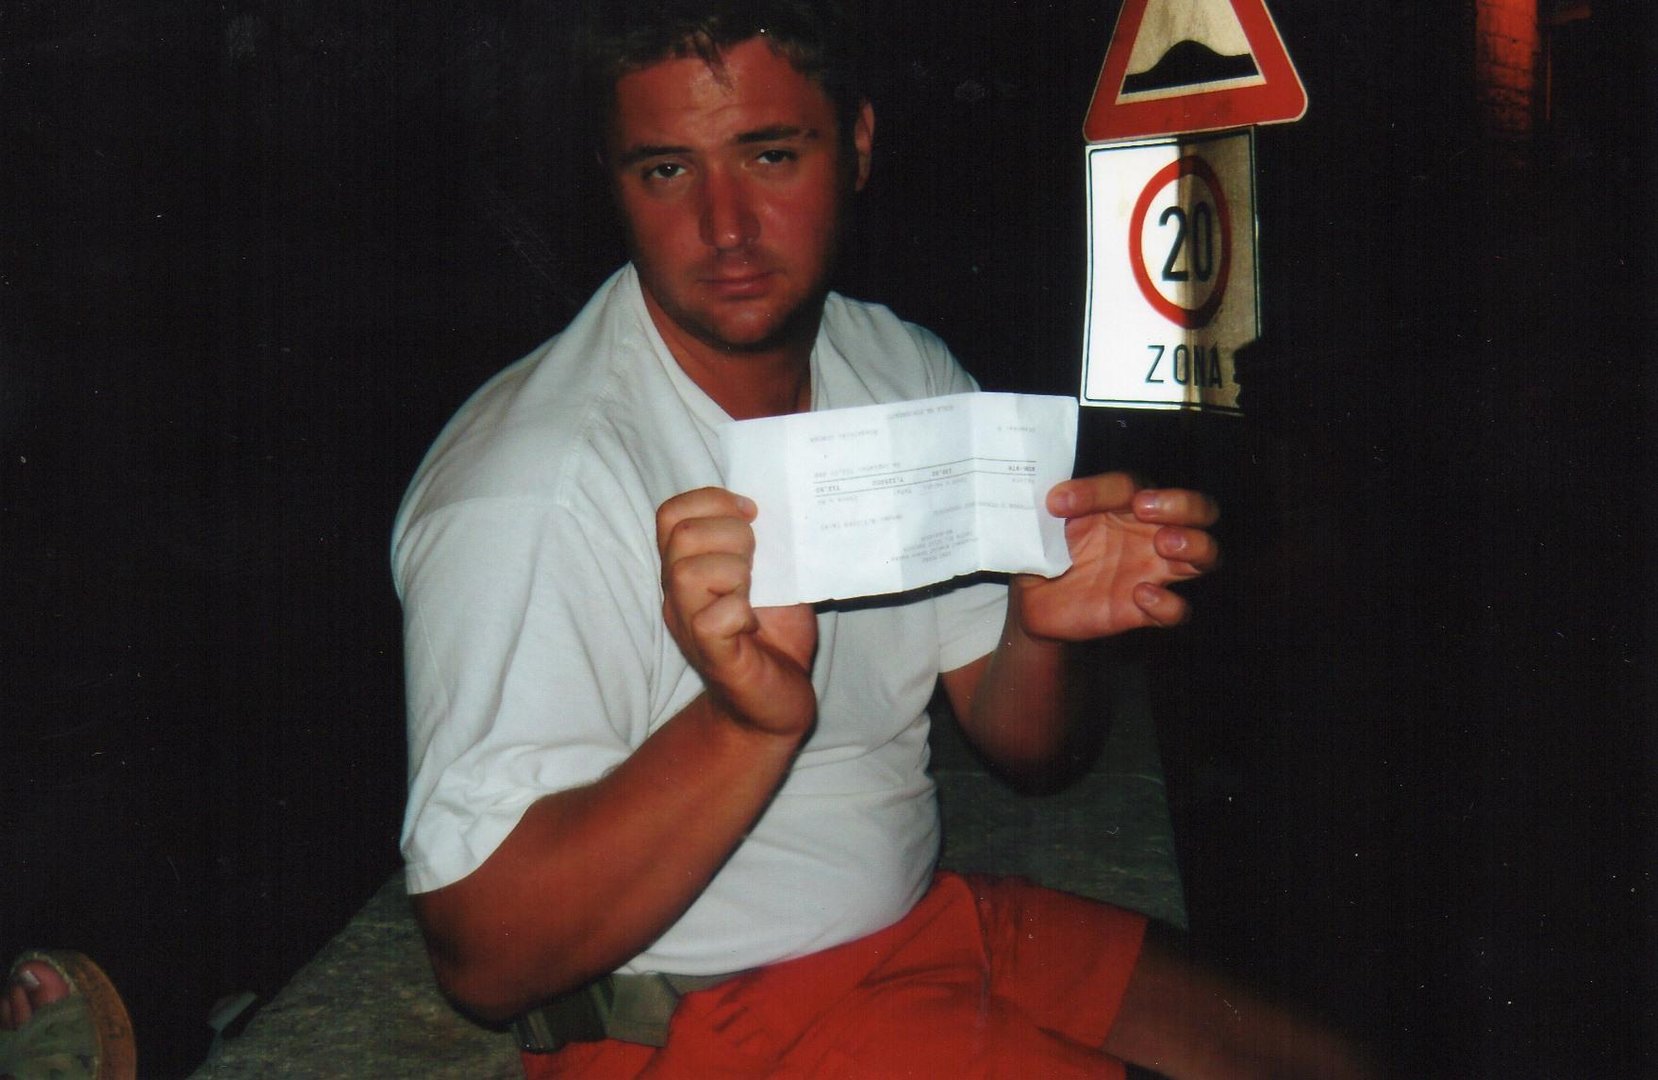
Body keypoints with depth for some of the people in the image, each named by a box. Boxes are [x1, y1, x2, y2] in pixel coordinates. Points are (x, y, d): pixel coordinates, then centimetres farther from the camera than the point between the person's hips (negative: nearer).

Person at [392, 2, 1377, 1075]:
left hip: (927, 907, 7)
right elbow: (486, 955, -24)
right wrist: (750, 719, -38)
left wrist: (1042, 623, -17)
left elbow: (1018, 743, 5)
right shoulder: (526, 488, -23)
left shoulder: (911, 372, 2)